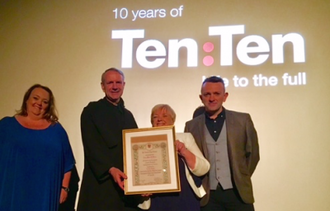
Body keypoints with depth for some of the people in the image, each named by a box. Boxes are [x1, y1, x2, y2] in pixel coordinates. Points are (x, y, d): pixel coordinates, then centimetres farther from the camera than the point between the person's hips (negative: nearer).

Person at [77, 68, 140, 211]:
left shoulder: (128, 115, 16)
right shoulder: (91, 110, 0)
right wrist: (110, 169, -23)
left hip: (127, 182, 5)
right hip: (101, 183, -5)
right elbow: (92, 147, -10)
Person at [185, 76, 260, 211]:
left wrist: (241, 178, 7)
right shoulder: (192, 126, 3)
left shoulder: (243, 120, 2)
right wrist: (199, 185, 4)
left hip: (239, 193, 0)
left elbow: (252, 153, 9)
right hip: (208, 196, 1)